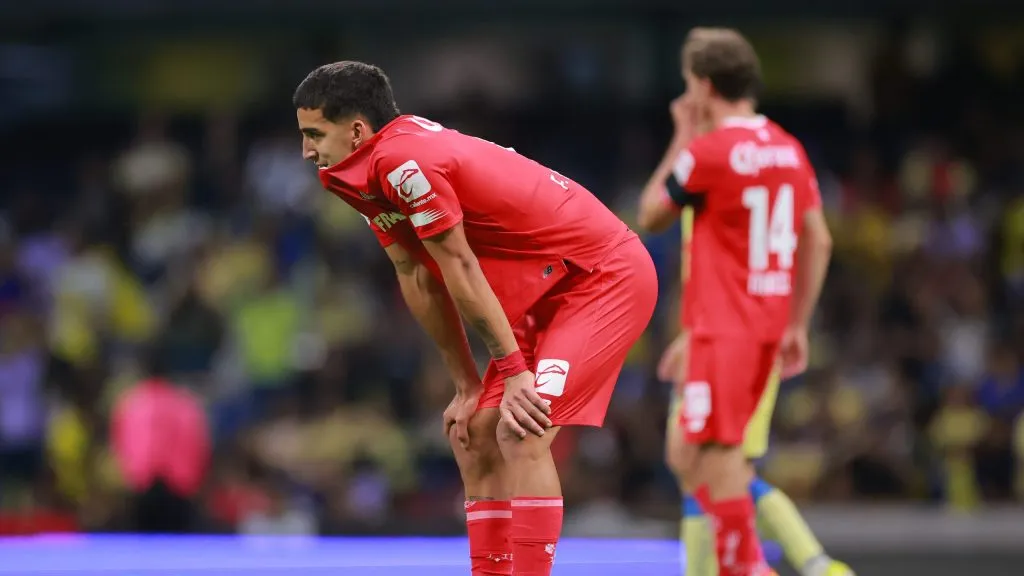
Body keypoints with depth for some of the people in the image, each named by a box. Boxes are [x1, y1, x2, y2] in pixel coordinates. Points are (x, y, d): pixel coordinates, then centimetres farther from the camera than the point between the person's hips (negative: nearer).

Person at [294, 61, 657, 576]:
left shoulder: (403, 161, -24)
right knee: (474, 437, 7)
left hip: (605, 277, -10)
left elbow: (460, 269, -20)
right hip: (547, 294, 10)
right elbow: (418, 278, 8)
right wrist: (468, 387, 8)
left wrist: (513, 370, -15)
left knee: (520, 433, -21)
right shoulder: (365, 176, 5)